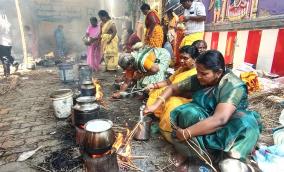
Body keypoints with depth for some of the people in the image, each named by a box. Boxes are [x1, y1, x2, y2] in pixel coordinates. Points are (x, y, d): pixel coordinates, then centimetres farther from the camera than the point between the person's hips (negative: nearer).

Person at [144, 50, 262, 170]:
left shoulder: (233, 86, -26)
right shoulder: (197, 80, -10)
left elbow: (220, 119, -39)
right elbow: (173, 88, 1)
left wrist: (186, 133, -36)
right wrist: (156, 104, -12)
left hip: (228, 124, -3)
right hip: (202, 118, 3)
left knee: (246, 123, -35)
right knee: (186, 113, -29)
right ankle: (186, 152, -15)